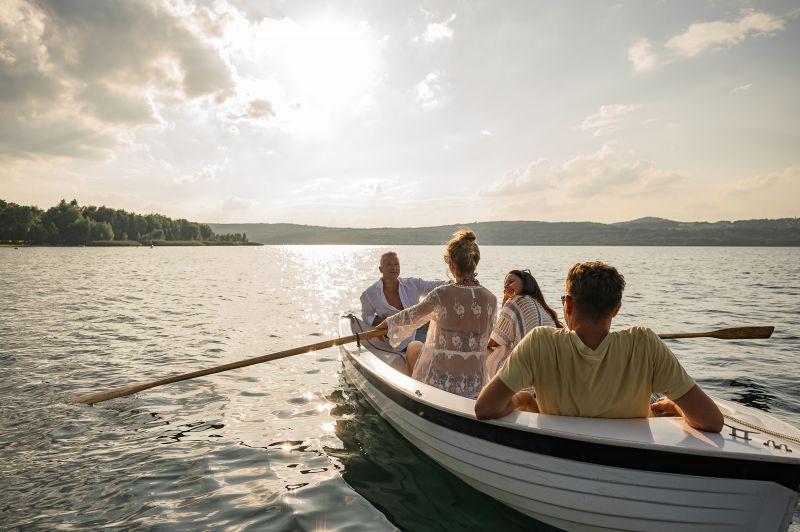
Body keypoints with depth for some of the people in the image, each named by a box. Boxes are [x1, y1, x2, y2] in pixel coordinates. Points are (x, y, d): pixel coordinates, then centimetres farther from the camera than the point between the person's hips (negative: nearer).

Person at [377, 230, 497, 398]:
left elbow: (411, 316, 1)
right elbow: (485, 340, 8)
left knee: (414, 347, 27)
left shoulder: (442, 294, -17)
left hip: (441, 383, -4)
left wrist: (387, 322, 21)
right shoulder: (491, 299, -5)